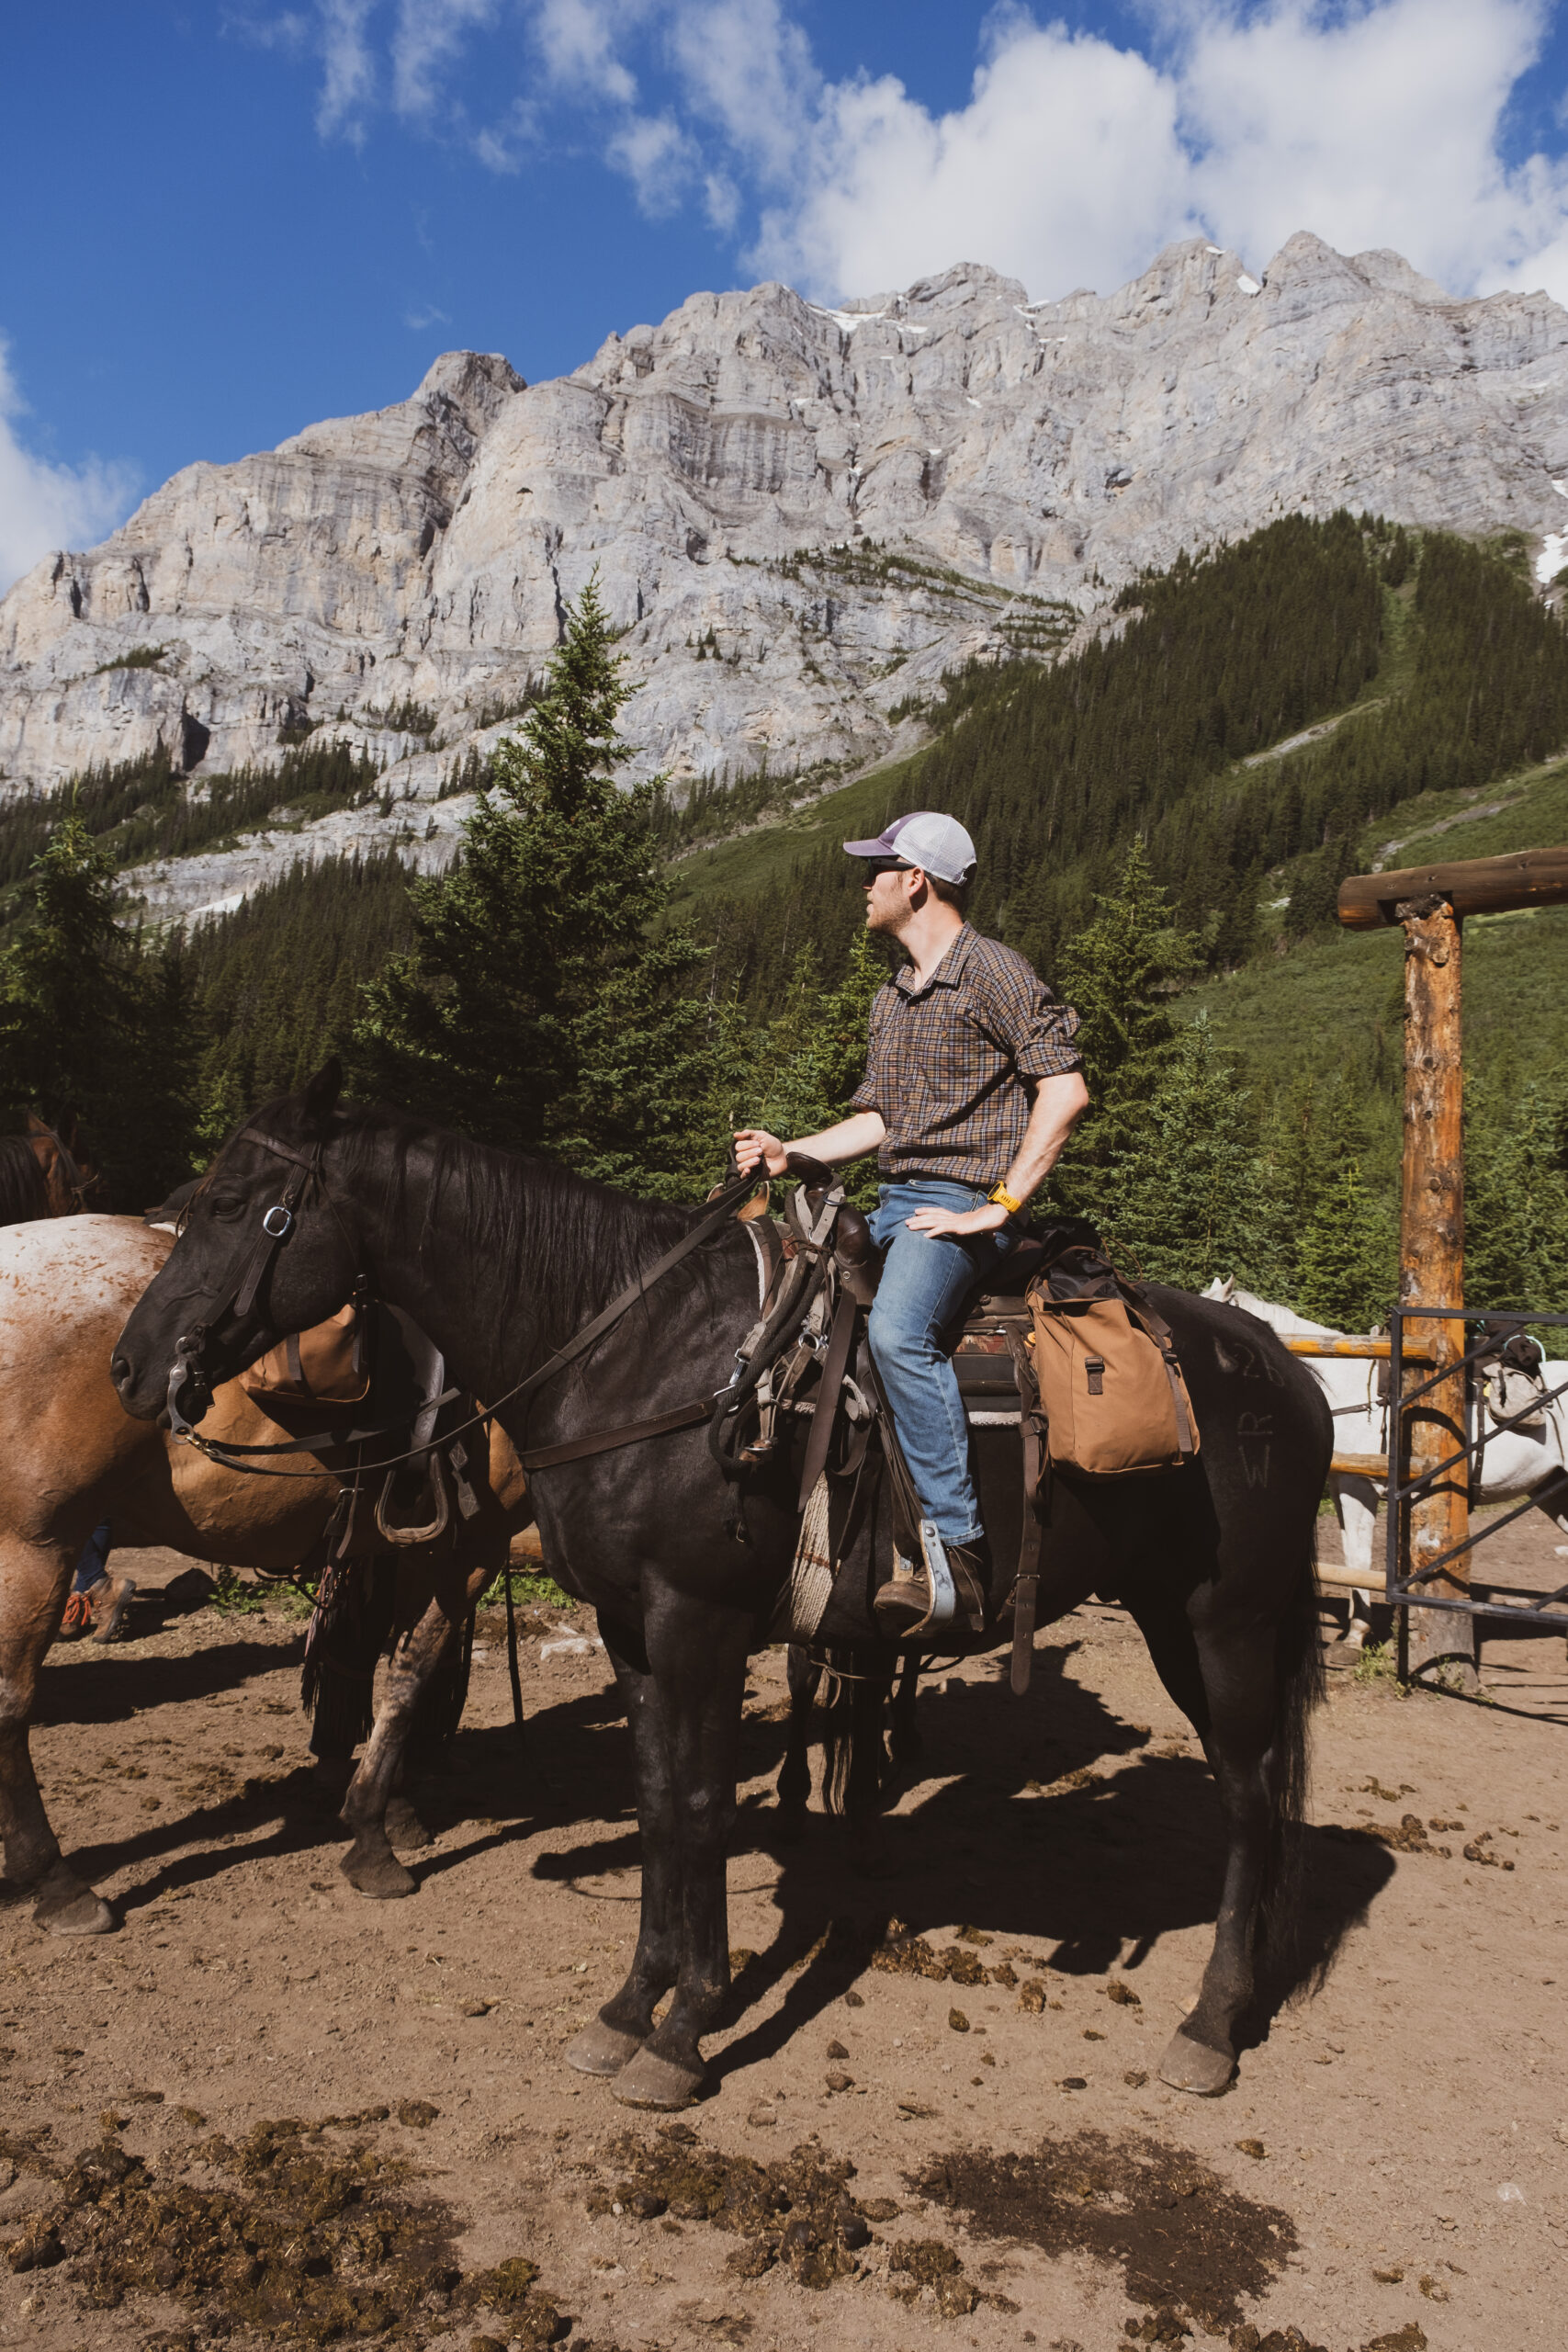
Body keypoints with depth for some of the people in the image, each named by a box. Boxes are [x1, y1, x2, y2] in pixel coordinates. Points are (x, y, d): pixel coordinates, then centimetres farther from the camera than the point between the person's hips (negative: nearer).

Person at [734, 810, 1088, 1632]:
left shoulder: (994, 972, -6)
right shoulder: (892, 999, 21)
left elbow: (1065, 1091, -15)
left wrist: (999, 1207, -19)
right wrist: (789, 1152, 11)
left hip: (960, 1202, -10)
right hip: (890, 1202, 10)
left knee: (898, 1329, -35)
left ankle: (958, 1547, -30)